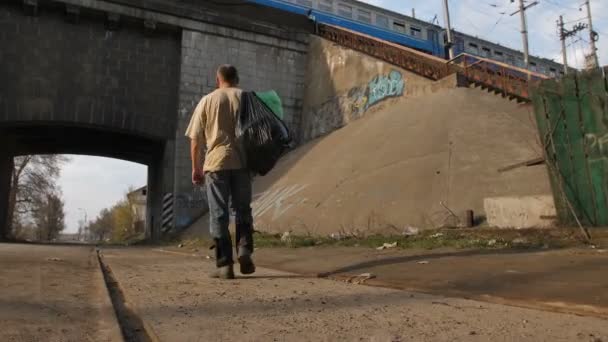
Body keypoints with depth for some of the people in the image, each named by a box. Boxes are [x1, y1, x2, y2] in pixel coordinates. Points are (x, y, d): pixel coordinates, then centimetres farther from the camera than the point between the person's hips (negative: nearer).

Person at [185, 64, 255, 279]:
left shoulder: (207, 101, 7)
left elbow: (195, 139, 5)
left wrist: (196, 168, 11)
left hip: (216, 163, -1)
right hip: (241, 162, 1)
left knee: (219, 215, 3)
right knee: (242, 210, 14)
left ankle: (224, 265, 3)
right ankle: (244, 250, -4)